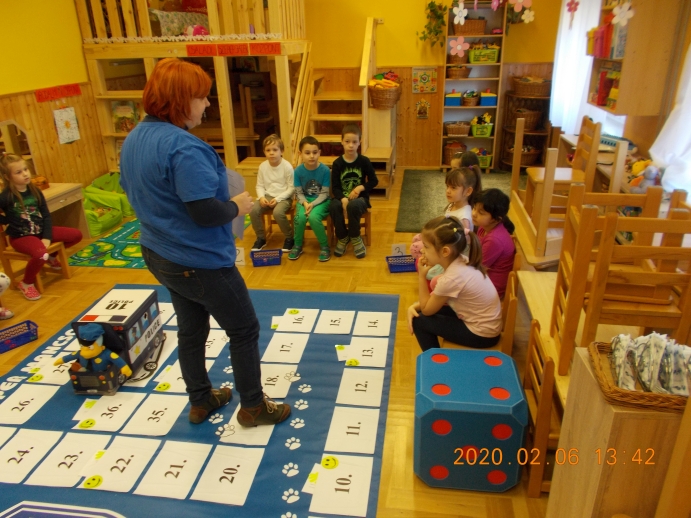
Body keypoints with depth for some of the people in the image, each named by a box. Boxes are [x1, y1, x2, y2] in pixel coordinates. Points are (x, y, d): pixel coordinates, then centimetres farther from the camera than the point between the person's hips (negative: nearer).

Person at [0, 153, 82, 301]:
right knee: (41, 254, -36)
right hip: (20, 237, -6)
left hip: (40, 231, 6)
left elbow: (46, 216, 3)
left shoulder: (35, 191, 1)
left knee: (76, 235, 1)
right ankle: (26, 283, -7)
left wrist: (47, 237, -7)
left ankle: (52, 258, 25)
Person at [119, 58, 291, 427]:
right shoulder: (182, 146, -27)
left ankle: (200, 401, 39)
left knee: (191, 329, 22)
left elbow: (133, 192, 15)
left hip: (160, 255, 9)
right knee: (244, 330, 8)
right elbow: (206, 212, -30)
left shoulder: (134, 139, 4)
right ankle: (253, 407, 24)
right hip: (200, 262, -9)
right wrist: (237, 206, -11)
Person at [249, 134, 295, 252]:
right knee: (253, 210, -20)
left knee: (278, 212, -34)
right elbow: (260, 185, 6)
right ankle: (261, 238, 2)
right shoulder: (263, 166, 0)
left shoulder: (287, 166, -12)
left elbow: (291, 188, -11)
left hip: (284, 197, -4)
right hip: (268, 196, 5)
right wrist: (261, 197, -14)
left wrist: (278, 199, -20)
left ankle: (289, 238, -7)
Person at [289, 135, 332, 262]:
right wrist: (305, 203, -22)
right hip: (304, 200, 2)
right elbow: (299, 193, -2)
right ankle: (297, 245, -3)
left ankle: (324, 246, -10)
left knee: (313, 217, -32)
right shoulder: (298, 171, -8)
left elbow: (324, 194, -11)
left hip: (321, 201, -2)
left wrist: (312, 204, -24)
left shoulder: (325, 170, -14)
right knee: (300, 217, -29)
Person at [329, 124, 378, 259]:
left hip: (360, 197, -1)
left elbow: (374, 181, 3)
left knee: (353, 206, -37)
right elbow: (335, 187, -5)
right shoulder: (337, 163, -1)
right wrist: (343, 199, -24)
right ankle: (343, 238, -9)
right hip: (342, 197, 1)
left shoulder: (364, 161, -1)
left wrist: (360, 188, -15)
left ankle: (356, 238, -12)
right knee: (333, 207, -33)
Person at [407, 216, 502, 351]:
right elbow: (437, 295, 8)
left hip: (481, 334, -8)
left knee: (419, 321, -5)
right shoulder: (461, 261, -5)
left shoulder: (451, 278, -29)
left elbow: (426, 309, -12)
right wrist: (414, 306, -4)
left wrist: (422, 276, -12)